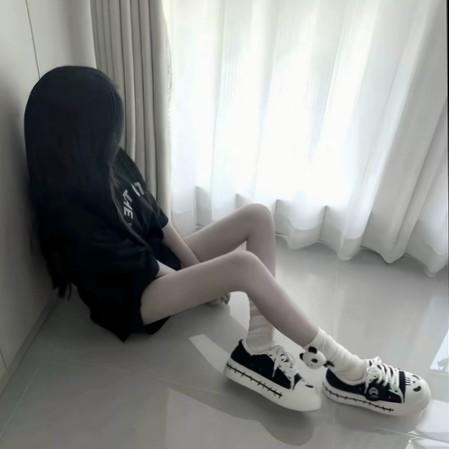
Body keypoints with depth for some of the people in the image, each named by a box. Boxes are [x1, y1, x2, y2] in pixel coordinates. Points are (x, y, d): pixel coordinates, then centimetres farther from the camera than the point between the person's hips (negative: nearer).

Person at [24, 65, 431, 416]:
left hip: (160, 262, 9)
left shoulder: (109, 161, 1)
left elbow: (155, 218, 5)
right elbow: (130, 264, -19)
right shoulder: (67, 207, -24)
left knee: (258, 216, -6)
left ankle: (258, 347, -17)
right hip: (130, 296, -9)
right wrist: (209, 276, -9)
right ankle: (347, 373, -23)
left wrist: (197, 265, -2)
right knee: (244, 265, -33)